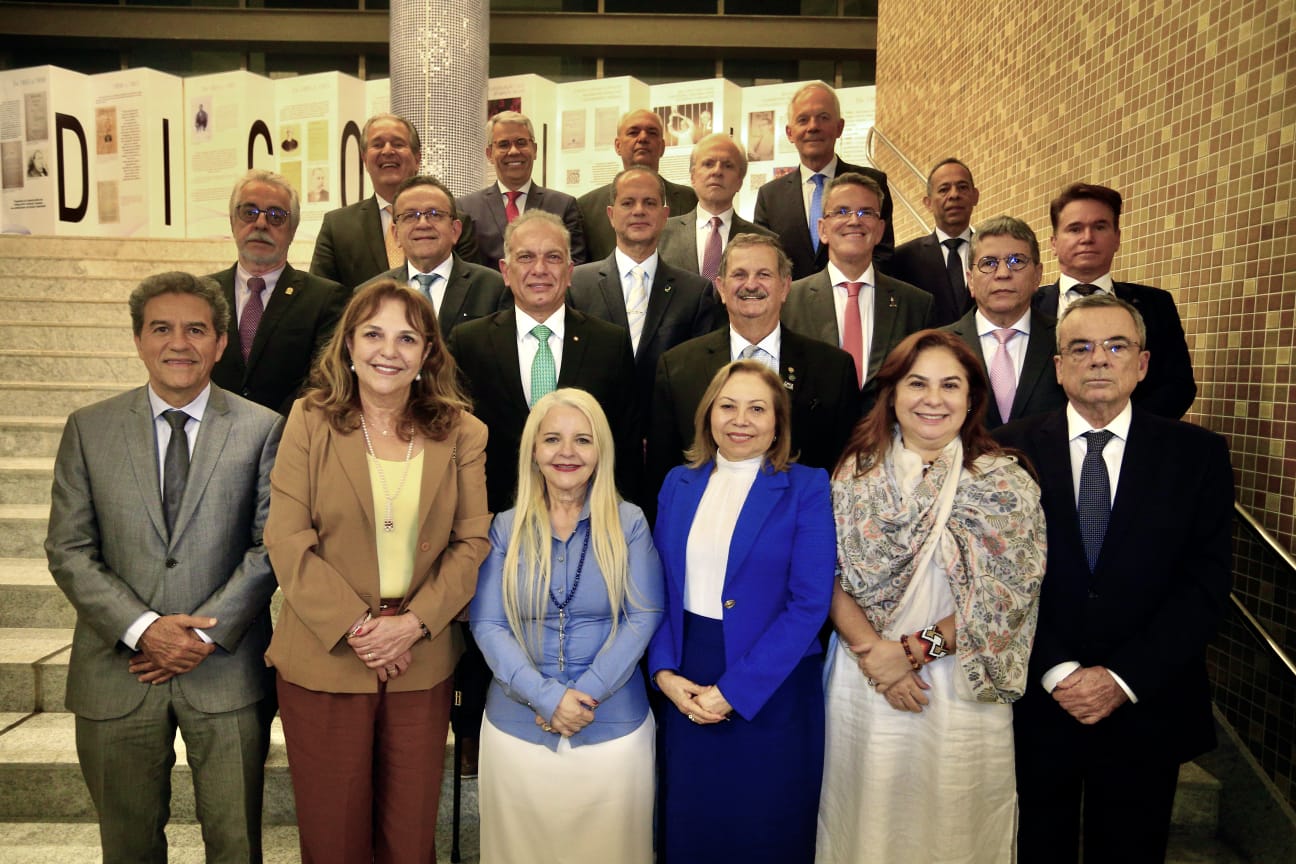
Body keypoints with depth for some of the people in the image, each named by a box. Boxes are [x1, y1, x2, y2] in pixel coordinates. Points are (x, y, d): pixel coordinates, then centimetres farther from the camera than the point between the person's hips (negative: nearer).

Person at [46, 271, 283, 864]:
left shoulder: (262, 429, -2)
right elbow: (68, 550, 0)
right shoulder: (89, 428, 2)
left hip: (227, 671, -1)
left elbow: (271, 546, -4)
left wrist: (208, 634, -12)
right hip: (118, 672, 2)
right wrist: (140, 628, -12)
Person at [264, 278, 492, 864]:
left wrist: (413, 623, -14)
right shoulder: (310, 420, -4)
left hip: (422, 664, 1)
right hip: (324, 659, -1)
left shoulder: (460, 433, 0)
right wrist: (355, 628, -14)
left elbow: (473, 542, -2)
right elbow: (287, 541, -8)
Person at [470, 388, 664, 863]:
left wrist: (587, 693, -15)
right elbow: (486, 624, -5)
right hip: (518, 728, 1)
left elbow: (644, 616, -7)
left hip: (614, 728, -1)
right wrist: (547, 697, -16)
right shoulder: (506, 528, 0)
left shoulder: (628, 523, -3)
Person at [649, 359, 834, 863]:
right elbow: (660, 588, 6)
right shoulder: (679, 483, 5)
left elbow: (810, 603, -14)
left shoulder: (806, 489, -8)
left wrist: (733, 690, -16)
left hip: (772, 689, -3)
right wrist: (664, 671, -8)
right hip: (685, 684, 3)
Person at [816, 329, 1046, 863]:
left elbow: (1006, 595, -8)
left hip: (963, 689, -1)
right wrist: (875, 651, -14)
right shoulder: (855, 474, 0)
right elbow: (831, 578, -2)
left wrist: (919, 648, -14)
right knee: (868, 820, 14)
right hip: (864, 684, 1)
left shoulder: (1006, 483, -4)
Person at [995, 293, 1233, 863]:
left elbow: (1206, 583, -6)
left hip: (1148, 707, 1)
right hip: (1035, 703, 0)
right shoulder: (1011, 449, -4)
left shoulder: (1198, 455, -1)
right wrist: (1057, 672, -13)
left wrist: (1124, 678, -13)